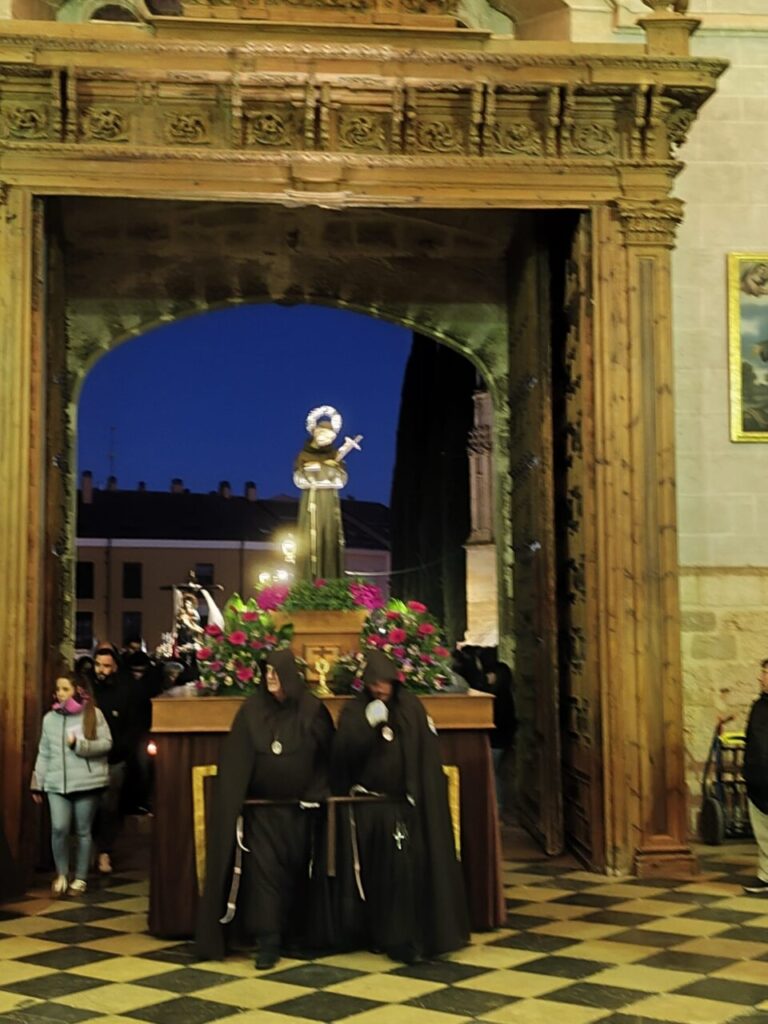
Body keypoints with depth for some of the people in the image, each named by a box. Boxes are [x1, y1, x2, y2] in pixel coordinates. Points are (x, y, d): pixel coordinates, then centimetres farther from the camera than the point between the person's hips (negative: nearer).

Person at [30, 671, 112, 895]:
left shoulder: (93, 714, -2)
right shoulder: (50, 718, 8)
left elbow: (106, 743, -5)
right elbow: (44, 753, 12)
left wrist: (80, 744, -17)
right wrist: (37, 784, 11)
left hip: (86, 782, -2)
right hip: (57, 783, 2)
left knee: (83, 831, 6)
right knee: (59, 828, -10)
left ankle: (80, 877, 19)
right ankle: (61, 874, 11)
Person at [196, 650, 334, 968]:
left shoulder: (312, 710, -5)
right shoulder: (252, 710, -4)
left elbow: (329, 755, 3)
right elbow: (235, 761, -5)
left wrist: (318, 791, -3)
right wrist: (234, 801, -11)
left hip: (298, 808, 1)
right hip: (261, 808, -1)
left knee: (296, 870, 11)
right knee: (264, 869, -6)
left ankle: (294, 932, 29)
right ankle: (269, 941, -4)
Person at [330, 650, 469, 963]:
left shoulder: (412, 708, 3)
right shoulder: (354, 712, 2)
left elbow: (428, 753, 2)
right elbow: (342, 752, -11)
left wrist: (424, 794, -4)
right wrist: (368, 724, -21)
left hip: (403, 805, 0)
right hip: (366, 806, 0)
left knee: (405, 870, -6)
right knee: (373, 873, 4)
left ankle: (404, 938, 2)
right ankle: (374, 933, 18)